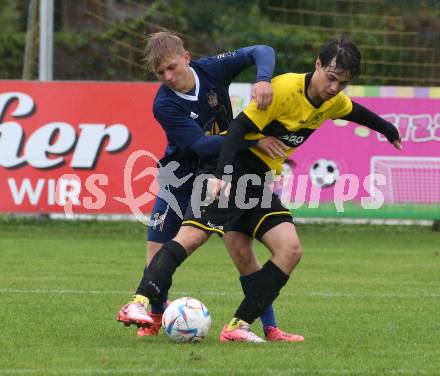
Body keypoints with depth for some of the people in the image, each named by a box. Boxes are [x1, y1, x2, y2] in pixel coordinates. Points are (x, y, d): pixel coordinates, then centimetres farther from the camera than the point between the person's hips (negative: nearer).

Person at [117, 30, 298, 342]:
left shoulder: (212, 70, -14)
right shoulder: (164, 105, -23)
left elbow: (262, 52, -16)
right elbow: (201, 144, -30)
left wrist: (263, 80, -38)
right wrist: (252, 140, -37)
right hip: (182, 180, -1)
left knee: (242, 252, -8)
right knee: (158, 252, -2)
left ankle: (270, 328, -3)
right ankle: (154, 315, 22)